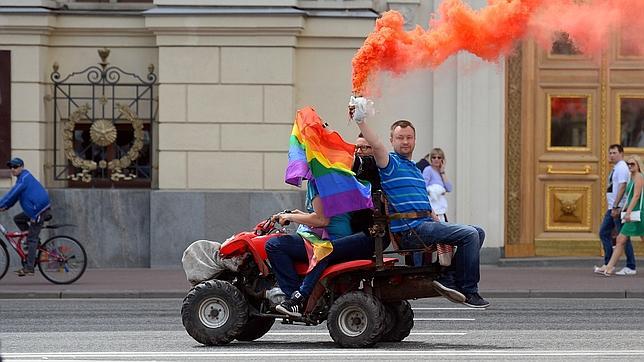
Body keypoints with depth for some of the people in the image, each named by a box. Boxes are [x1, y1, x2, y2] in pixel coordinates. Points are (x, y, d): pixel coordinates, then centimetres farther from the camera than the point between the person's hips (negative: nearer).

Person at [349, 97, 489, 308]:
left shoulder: (414, 168, 26)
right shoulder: (391, 163, -2)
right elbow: (376, 146, -24)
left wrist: (437, 223, 19)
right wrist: (360, 121, -32)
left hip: (425, 224, 10)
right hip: (410, 229, -10)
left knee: (477, 233, 10)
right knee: (470, 234, -18)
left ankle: (447, 277, -2)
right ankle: (468, 291, -13)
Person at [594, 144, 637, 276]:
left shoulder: (621, 168, -13)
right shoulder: (615, 168, 17)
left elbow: (622, 188, -21)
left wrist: (615, 207, -24)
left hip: (619, 208, -10)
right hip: (612, 207, 10)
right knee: (604, 233, 10)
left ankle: (631, 267, -1)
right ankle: (608, 264, 13)